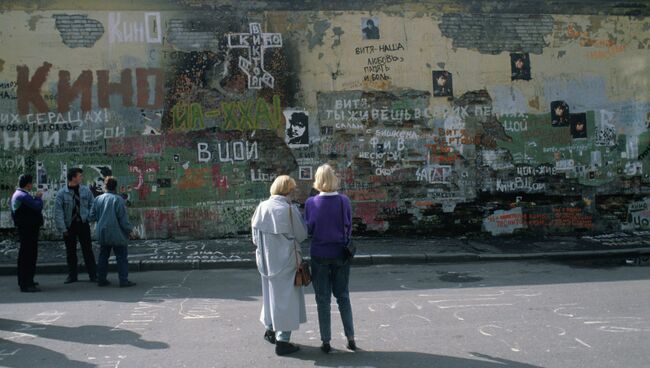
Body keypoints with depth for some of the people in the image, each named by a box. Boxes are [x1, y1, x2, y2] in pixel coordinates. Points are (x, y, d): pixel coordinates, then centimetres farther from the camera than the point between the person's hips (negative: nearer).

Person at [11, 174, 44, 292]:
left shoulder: (17, 194, 15)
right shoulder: (23, 196, -19)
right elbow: (38, 206, -24)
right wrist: (39, 197, -8)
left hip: (24, 229, 11)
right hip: (29, 229, -11)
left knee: (25, 255, 19)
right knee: (29, 255, -9)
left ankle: (24, 281, 30)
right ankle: (26, 285, -9)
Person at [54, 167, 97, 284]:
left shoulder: (86, 190, 0)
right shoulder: (62, 193, -6)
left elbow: (92, 206, 7)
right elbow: (58, 212, -7)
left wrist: (89, 218, -8)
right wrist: (62, 229, -10)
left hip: (83, 224, 1)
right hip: (69, 226, 0)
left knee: (88, 250, 2)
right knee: (70, 251, 9)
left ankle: (93, 275, 7)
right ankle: (72, 275, 20)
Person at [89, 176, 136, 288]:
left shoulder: (97, 199, 3)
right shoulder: (118, 199, -12)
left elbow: (91, 217, 7)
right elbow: (123, 218, -12)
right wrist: (129, 230, -2)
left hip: (102, 234, 6)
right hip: (116, 234, -5)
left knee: (103, 256, 15)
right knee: (121, 257, 0)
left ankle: (101, 279, 18)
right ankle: (124, 280, -3)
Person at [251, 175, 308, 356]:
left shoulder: (261, 207, -3)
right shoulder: (289, 210, -18)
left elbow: (255, 237, 3)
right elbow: (302, 235, -10)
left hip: (266, 260, 6)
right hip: (286, 261, -5)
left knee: (272, 294, 23)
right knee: (286, 297, 6)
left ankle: (270, 329, 37)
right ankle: (282, 341, 10)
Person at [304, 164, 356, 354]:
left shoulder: (311, 203, -12)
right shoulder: (344, 201, -8)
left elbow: (308, 230, -5)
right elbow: (349, 228, 0)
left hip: (320, 255, -1)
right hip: (340, 254, 2)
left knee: (323, 299, 9)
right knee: (343, 296, 15)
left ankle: (326, 342, 13)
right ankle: (351, 338, 17)